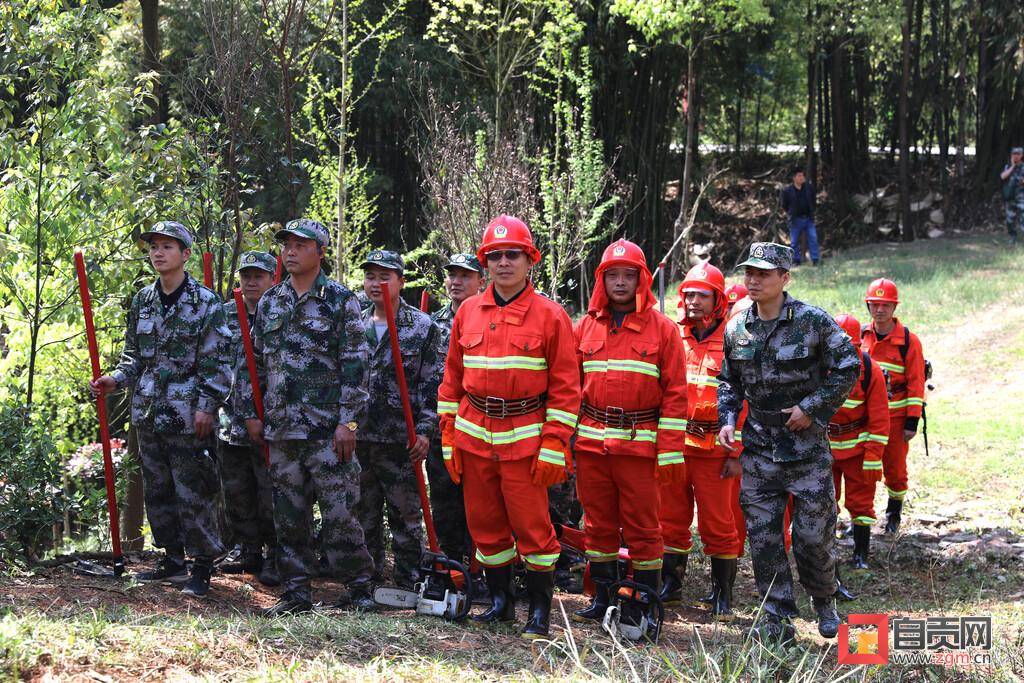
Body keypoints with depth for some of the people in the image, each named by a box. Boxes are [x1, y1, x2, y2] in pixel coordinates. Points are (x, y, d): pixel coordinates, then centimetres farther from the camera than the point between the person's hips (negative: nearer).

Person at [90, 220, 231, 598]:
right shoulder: (143, 300, 11)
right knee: (157, 491, 13)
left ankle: (202, 567, 4)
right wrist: (116, 379, 1)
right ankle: (172, 559, 24)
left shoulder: (205, 302, -7)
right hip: (148, 413, 7)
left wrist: (207, 407, -15)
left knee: (193, 494, -4)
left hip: (188, 416, -7)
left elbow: (218, 361, -9)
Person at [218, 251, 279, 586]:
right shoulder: (225, 314, 11)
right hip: (232, 421, 6)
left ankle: (276, 558, 7)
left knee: (271, 495, -3)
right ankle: (251, 553, 24)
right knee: (237, 495, 12)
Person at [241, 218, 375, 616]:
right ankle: (296, 591, 15)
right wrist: (251, 413, 12)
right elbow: (254, 361, 19)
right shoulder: (269, 302, 13)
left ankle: (359, 587, 7)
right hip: (281, 429, 5)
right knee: (288, 515, 8)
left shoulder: (340, 301, -3)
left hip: (327, 429, -5)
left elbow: (355, 365, -7)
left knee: (338, 510, -4)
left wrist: (348, 421, -12)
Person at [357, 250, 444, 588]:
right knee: (363, 515, 11)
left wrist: (424, 430, -11)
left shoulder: (423, 327, -1)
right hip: (358, 437, 4)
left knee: (405, 515, 1)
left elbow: (434, 384, -3)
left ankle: (408, 583, 9)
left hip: (402, 440, -4)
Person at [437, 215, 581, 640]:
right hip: (474, 436, 4)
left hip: (525, 439, -4)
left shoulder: (550, 316, -2)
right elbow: (452, 379, 13)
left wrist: (554, 446, -10)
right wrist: (448, 436, 7)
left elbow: (565, 387, -4)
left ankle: (540, 611, 8)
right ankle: (500, 600, 24)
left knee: (532, 526, -3)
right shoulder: (467, 312, 9)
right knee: (484, 525, 10)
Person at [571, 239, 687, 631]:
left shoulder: (662, 329, 0)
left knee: (643, 528, 1)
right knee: (598, 524, 9)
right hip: (591, 443, 3)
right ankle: (602, 599, 19)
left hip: (640, 444, -3)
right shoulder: (585, 327, 10)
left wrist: (670, 451, -7)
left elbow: (675, 393, -2)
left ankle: (647, 603, 9)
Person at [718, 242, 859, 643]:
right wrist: (727, 420, 4)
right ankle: (777, 621, 12)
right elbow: (728, 382, 19)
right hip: (758, 449, 4)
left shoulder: (813, 322, -8)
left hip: (807, 446, -3)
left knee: (812, 535, 0)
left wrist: (812, 408, -11)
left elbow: (848, 369, -5)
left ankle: (824, 602, 27)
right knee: (763, 538, 2)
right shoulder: (736, 329, 5)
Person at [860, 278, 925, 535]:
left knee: (895, 468, 5)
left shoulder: (908, 341, -7)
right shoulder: (860, 335, 4)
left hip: (895, 416, -3)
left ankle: (894, 514, 24)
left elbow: (916, 383, -7)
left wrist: (912, 421, -10)